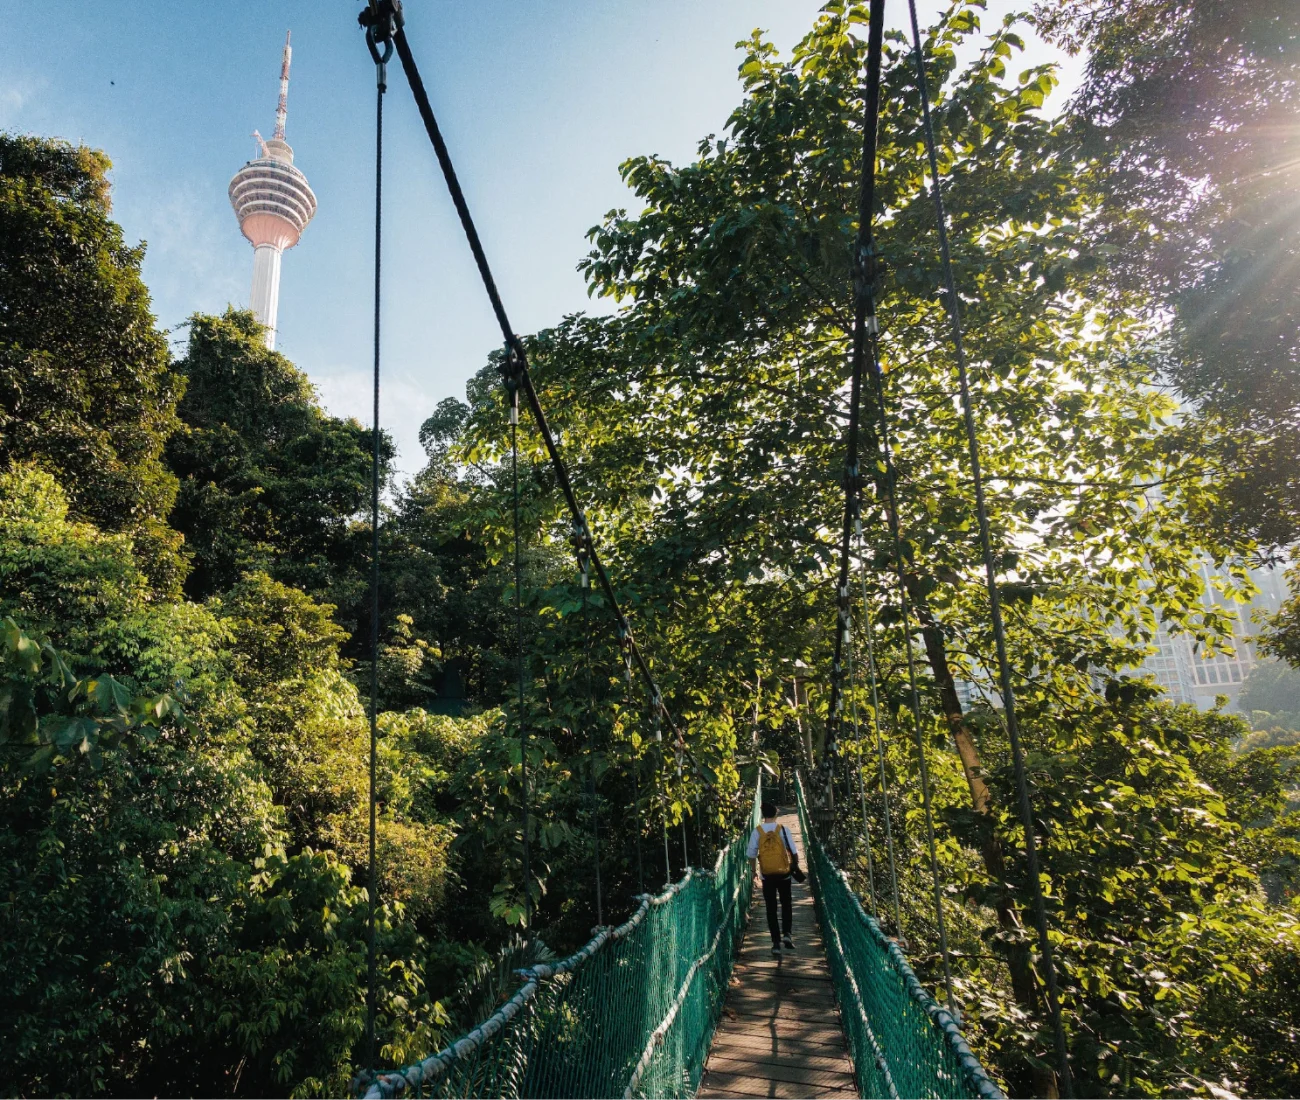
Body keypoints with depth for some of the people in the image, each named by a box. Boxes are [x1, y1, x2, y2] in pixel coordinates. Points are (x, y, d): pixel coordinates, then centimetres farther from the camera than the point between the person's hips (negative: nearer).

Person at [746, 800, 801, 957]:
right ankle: (786, 934, 8)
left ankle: (776, 942, 6)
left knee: (771, 909, 8)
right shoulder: (783, 829, -8)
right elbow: (794, 851, -8)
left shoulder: (757, 831, -6)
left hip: (767, 875, 0)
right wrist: (795, 865, 9)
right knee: (786, 904, 20)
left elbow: (751, 854, -2)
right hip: (784, 873, 0)